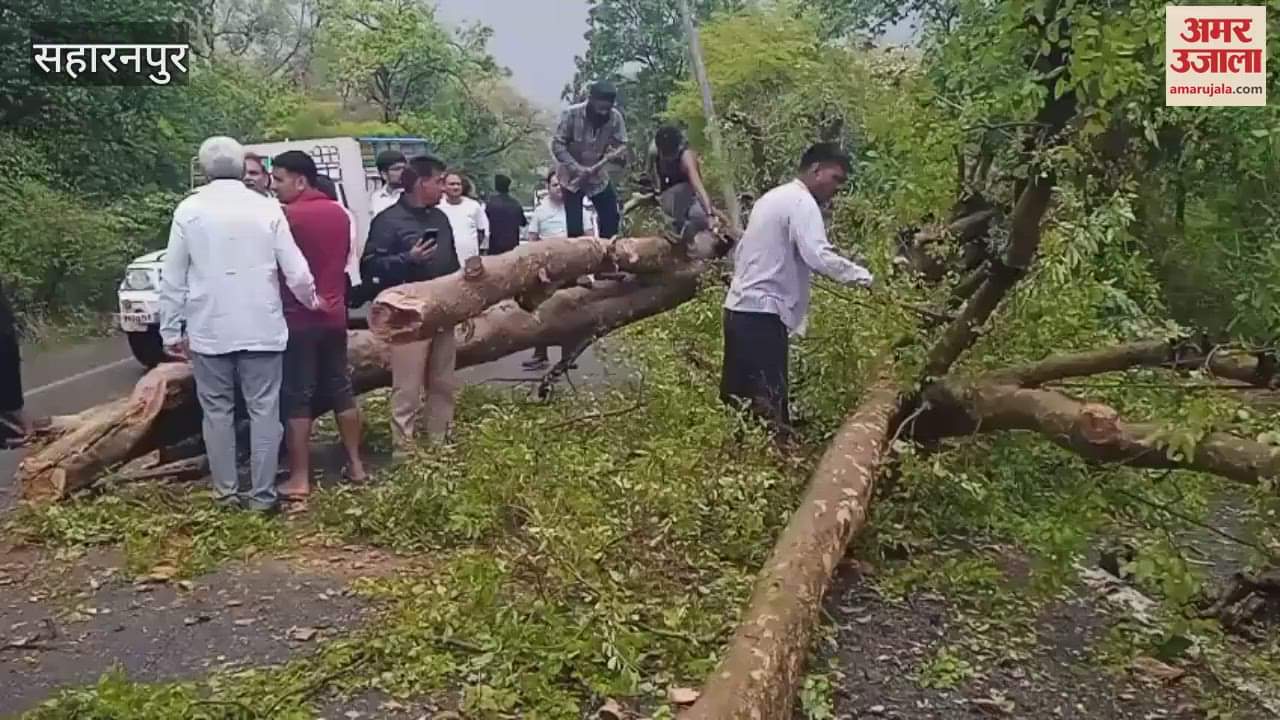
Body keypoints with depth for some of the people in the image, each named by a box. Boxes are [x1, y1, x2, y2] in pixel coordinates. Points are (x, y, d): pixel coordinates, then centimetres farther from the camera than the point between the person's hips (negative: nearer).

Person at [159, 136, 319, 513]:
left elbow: (173, 278, 0)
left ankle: (226, 491, 15)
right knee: (263, 410, 5)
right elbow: (295, 271, -1)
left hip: (208, 329, 0)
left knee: (217, 411, 11)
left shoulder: (189, 209, -1)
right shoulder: (267, 208, -2)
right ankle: (263, 494, 6)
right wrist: (312, 301, 18)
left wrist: (171, 330, 7)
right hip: (261, 328, 0)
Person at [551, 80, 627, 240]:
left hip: (599, 176, 3)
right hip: (572, 176, -3)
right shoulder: (571, 114, -22)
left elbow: (621, 146, -10)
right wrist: (577, 168, -31)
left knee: (612, 218, 1)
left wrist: (618, 154, -35)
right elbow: (557, 145, -20)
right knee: (575, 228, -7)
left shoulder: (615, 117, -15)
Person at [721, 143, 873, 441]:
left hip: (739, 308, 10)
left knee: (738, 396, 12)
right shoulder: (802, 202, -8)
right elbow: (818, 256, -23)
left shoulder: (773, 197, 21)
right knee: (769, 402, -11)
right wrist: (864, 277, -16)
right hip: (763, 312, -10)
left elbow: (740, 251, 24)